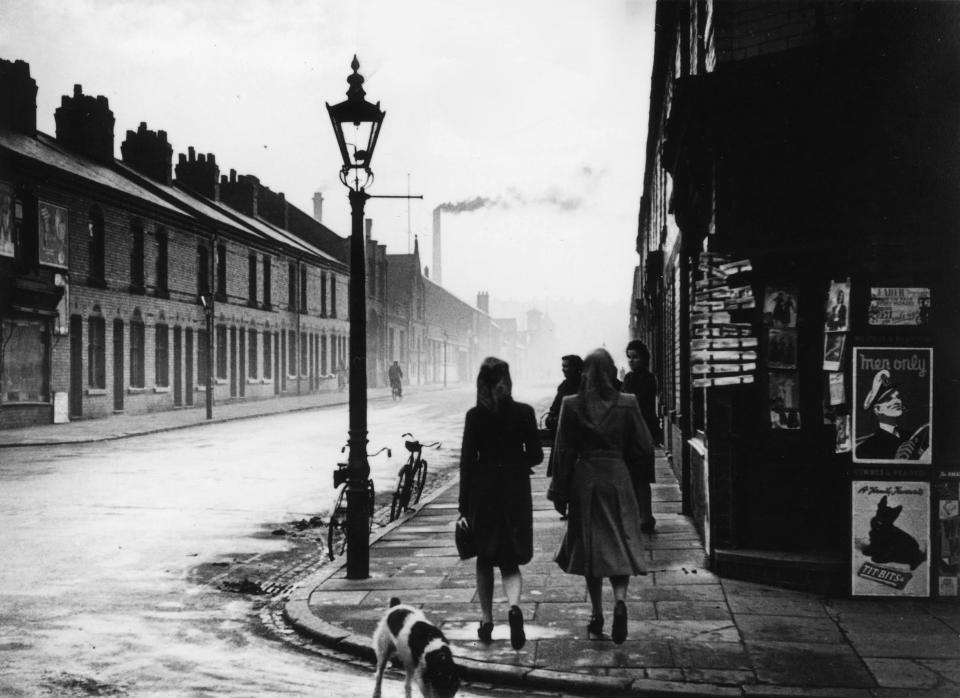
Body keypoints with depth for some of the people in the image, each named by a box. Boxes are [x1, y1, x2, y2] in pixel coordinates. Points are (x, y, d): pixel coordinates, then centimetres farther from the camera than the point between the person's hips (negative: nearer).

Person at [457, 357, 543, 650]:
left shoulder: (475, 416, -8)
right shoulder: (524, 413, -5)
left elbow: (467, 461, -8)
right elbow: (536, 455, -1)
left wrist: (464, 508, -6)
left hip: (483, 491, 0)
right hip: (516, 491, 1)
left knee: (485, 560, 15)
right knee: (510, 560, 8)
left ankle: (487, 621, 18)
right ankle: (514, 606, -19)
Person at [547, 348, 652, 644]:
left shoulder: (571, 405, -5)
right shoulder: (627, 404, -4)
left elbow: (564, 452, -3)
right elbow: (645, 450, -1)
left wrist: (560, 493, 3)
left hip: (584, 481, 0)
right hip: (618, 478, 0)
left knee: (590, 547, 10)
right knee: (620, 545, 8)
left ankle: (597, 617, 11)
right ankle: (620, 600, -17)